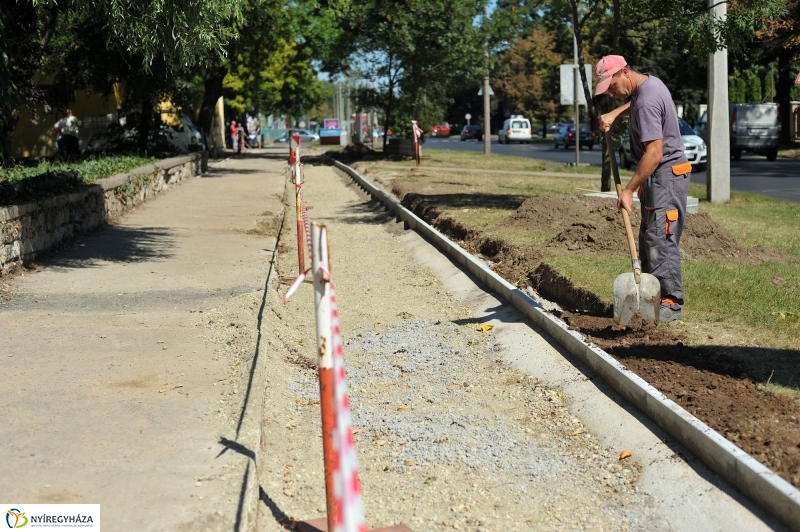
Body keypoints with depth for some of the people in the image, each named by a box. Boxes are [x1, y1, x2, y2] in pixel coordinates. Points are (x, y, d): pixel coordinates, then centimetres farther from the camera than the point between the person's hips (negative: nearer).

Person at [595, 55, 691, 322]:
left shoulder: (647, 101, -23)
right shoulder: (649, 81, 8)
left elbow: (654, 153, -28)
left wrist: (629, 189, -27)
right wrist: (615, 113, 15)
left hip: (665, 175, -11)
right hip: (659, 177, 11)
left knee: (661, 240, -12)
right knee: (649, 240, 13)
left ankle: (671, 303, -9)